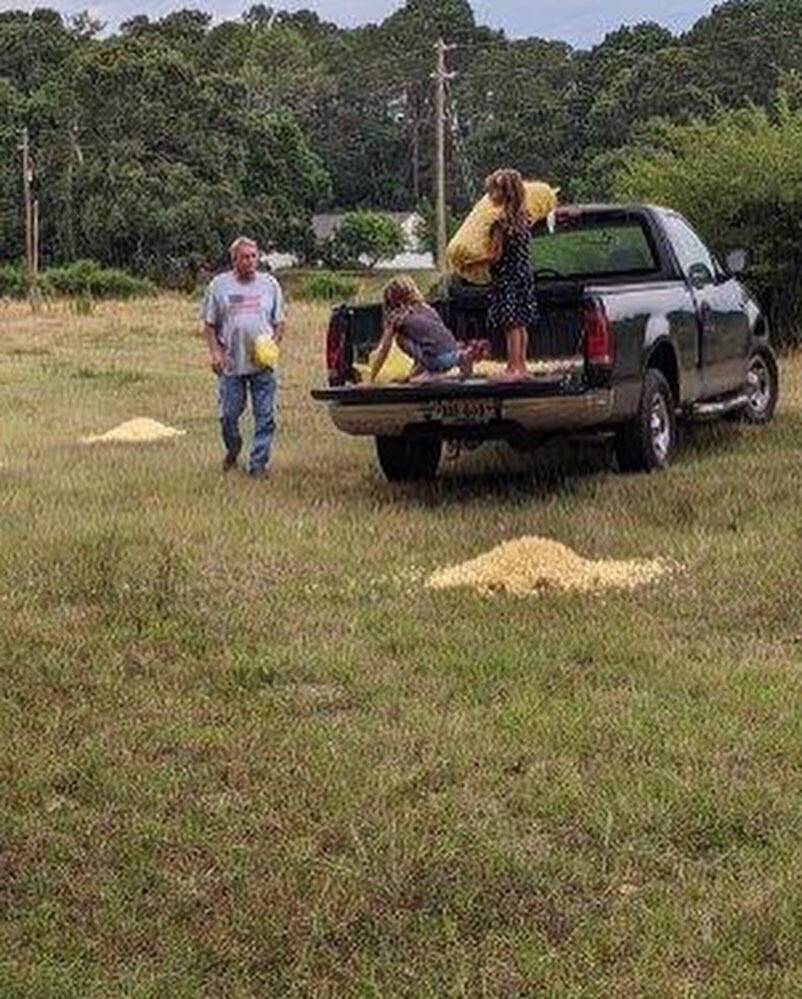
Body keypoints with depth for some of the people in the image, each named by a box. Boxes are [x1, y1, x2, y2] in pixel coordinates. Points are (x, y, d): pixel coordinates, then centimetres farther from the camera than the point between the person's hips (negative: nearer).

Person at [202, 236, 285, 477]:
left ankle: (258, 464, 6)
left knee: (265, 416, -2)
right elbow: (209, 324, 7)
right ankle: (232, 451, 30)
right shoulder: (219, 285, 4)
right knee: (228, 414, 4)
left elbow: (279, 322, 12)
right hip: (230, 364, -1)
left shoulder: (270, 284, 7)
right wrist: (215, 352, -5)